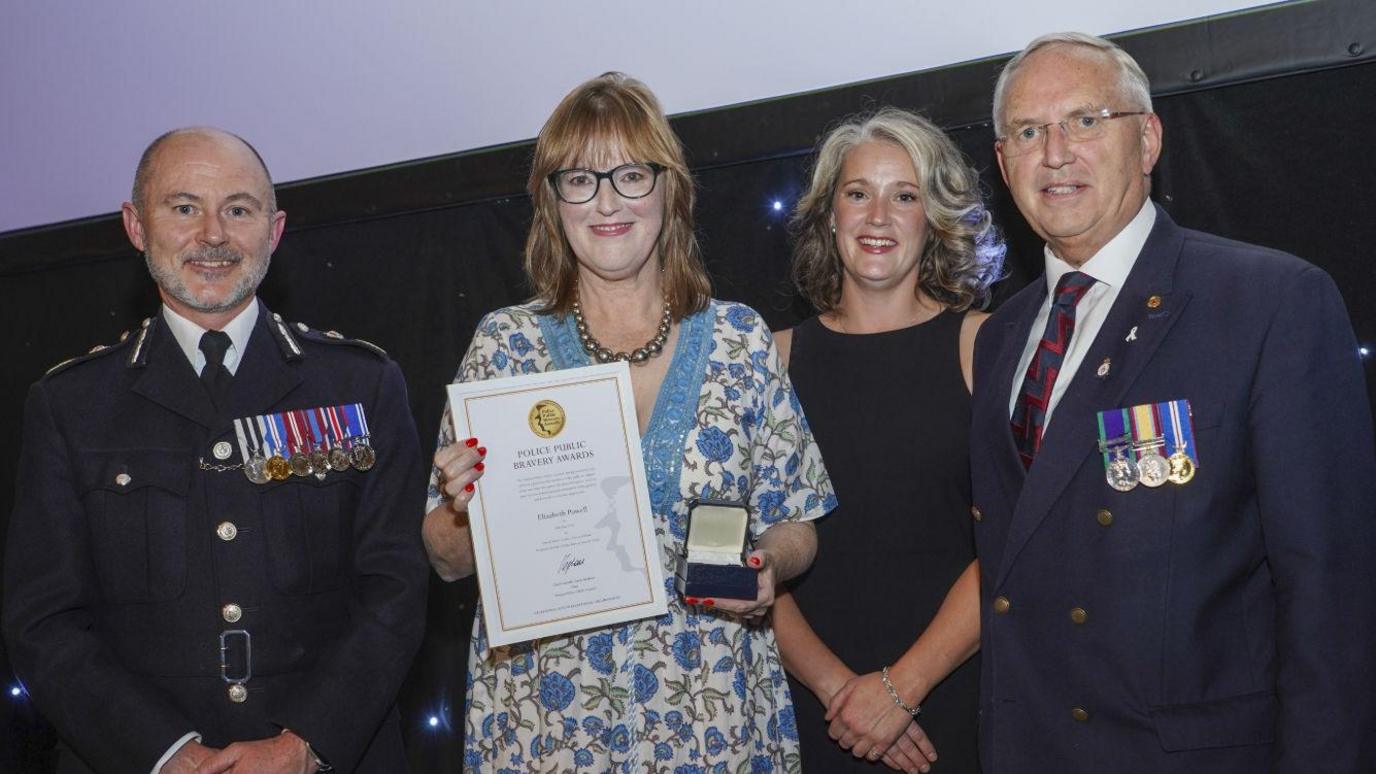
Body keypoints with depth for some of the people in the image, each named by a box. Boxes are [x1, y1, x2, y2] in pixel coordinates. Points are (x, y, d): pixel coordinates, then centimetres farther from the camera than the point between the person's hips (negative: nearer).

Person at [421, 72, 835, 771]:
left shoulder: (739, 340, 0)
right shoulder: (505, 345, -1)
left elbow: (794, 524, 6)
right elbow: (448, 558, 2)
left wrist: (766, 565, -15)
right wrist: (465, 511, -19)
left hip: (713, 714, 1)